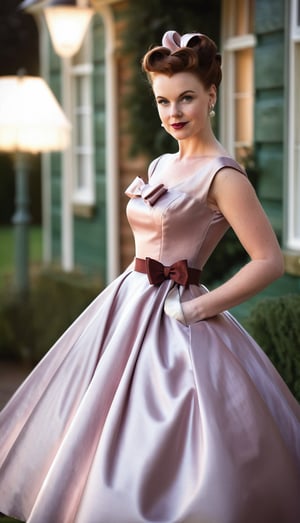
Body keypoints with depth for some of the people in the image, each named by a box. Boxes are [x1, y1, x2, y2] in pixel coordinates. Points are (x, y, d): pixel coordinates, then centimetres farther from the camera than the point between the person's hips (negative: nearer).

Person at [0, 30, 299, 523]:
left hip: (172, 322, -8)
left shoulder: (222, 175, -14)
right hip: (128, 306, 9)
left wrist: (197, 308, -16)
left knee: (164, 457, -3)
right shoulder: (160, 166, 11)